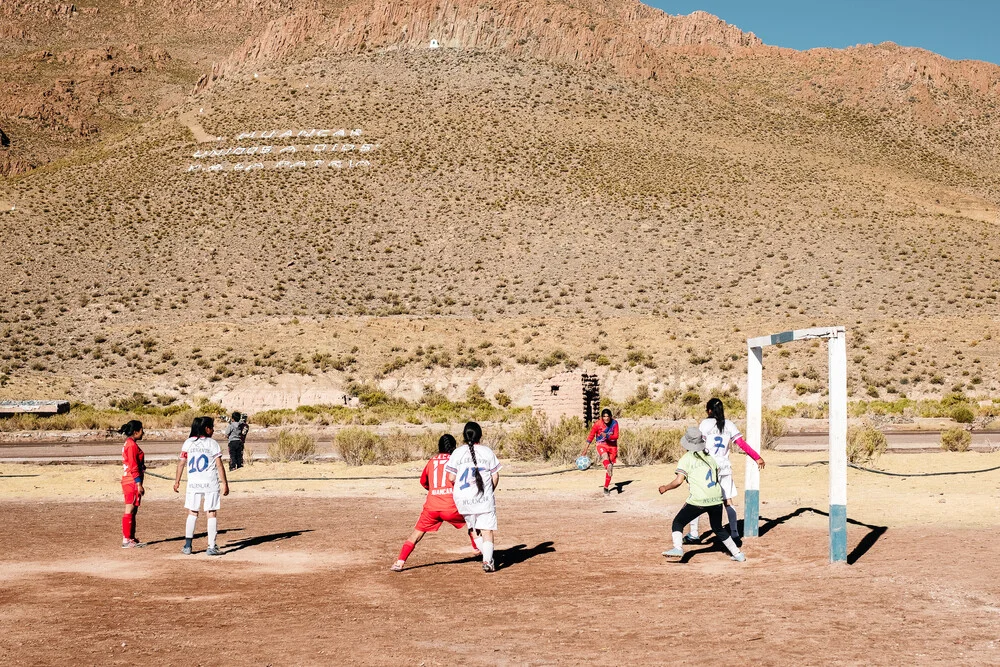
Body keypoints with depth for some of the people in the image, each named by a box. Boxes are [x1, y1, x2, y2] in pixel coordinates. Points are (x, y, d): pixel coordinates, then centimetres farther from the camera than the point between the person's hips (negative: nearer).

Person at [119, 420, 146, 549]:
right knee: (129, 510, -7)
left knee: (133, 511, 14)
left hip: (128, 482, 10)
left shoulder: (128, 444, 16)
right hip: (132, 482, -10)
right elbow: (133, 466, -19)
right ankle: (126, 540, -5)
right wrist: (138, 484, -20)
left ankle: (131, 539, 20)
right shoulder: (132, 445, -15)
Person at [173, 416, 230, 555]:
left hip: (193, 484, 2)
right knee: (211, 514, 2)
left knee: (192, 513, 11)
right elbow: (219, 465, -6)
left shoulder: (188, 443, 4)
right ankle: (211, 547, -1)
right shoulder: (212, 444, -2)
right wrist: (224, 483, -2)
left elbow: (181, 463, 4)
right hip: (211, 484, -2)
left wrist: (177, 481, 12)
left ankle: (187, 546, 9)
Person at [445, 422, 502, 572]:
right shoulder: (487, 452, -1)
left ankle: (488, 558, 16)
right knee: (487, 530, 1)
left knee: (474, 530, 18)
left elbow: (451, 477, -4)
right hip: (484, 498, -1)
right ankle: (487, 561, -15)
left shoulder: (457, 453, -2)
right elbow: (495, 476, 2)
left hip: (463, 499, 1)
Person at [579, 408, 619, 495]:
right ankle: (608, 467, -71)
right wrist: (585, 448, 0)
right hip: (601, 445, -2)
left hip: (612, 446, 2)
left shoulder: (614, 423, -8)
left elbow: (616, 436, -10)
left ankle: (606, 488, 15)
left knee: (611, 467, 3)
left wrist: (607, 436, -28)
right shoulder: (597, 424, -11)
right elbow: (591, 436, -2)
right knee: (604, 455, -37)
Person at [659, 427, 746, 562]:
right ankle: (737, 553, 25)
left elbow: (679, 481, -9)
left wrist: (665, 488, 7)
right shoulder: (710, 458, 16)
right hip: (716, 498, 5)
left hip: (698, 500, -5)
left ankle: (678, 548, -16)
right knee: (718, 528, 25)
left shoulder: (686, 459, -1)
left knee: (678, 523, 6)